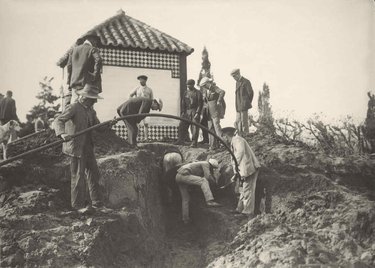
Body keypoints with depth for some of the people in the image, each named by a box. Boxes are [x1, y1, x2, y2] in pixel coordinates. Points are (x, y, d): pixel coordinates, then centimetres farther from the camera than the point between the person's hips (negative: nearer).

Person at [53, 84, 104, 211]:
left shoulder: (90, 110, 11)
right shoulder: (73, 108, -15)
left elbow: (97, 125, 16)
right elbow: (58, 121, -25)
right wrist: (62, 134, -44)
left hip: (87, 147, 8)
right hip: (76, 148, -8)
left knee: (93, 174, 12)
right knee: (78, 177, 0)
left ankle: (96, 202, 23)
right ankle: (78, 206, 11)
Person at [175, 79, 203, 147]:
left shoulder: (198, 93, -1)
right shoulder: (186, 93, 13)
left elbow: (200, 104, -5)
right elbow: (183, 103, 14)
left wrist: (197, 113, -13)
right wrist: (182, 112, 3)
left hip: (195, 112, -5)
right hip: (187, 111, 5)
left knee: (194, 128, -5)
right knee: (182, 126, 0)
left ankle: (194, 143, -1)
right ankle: (180, 141, 8)